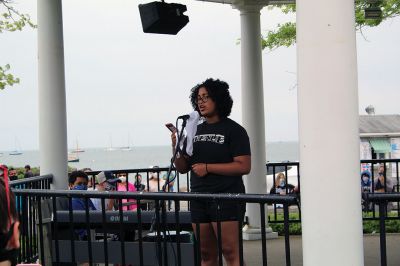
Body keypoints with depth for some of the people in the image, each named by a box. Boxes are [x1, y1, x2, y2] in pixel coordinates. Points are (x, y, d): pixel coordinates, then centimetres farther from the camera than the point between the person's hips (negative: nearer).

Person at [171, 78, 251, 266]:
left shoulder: (233, 130, -4)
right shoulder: (195, 130, 14)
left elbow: (244, 166, -13)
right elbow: (182, 168, 16)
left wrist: (208, 168, -15)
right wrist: (176, 148, -3)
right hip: (199, 198, 6)